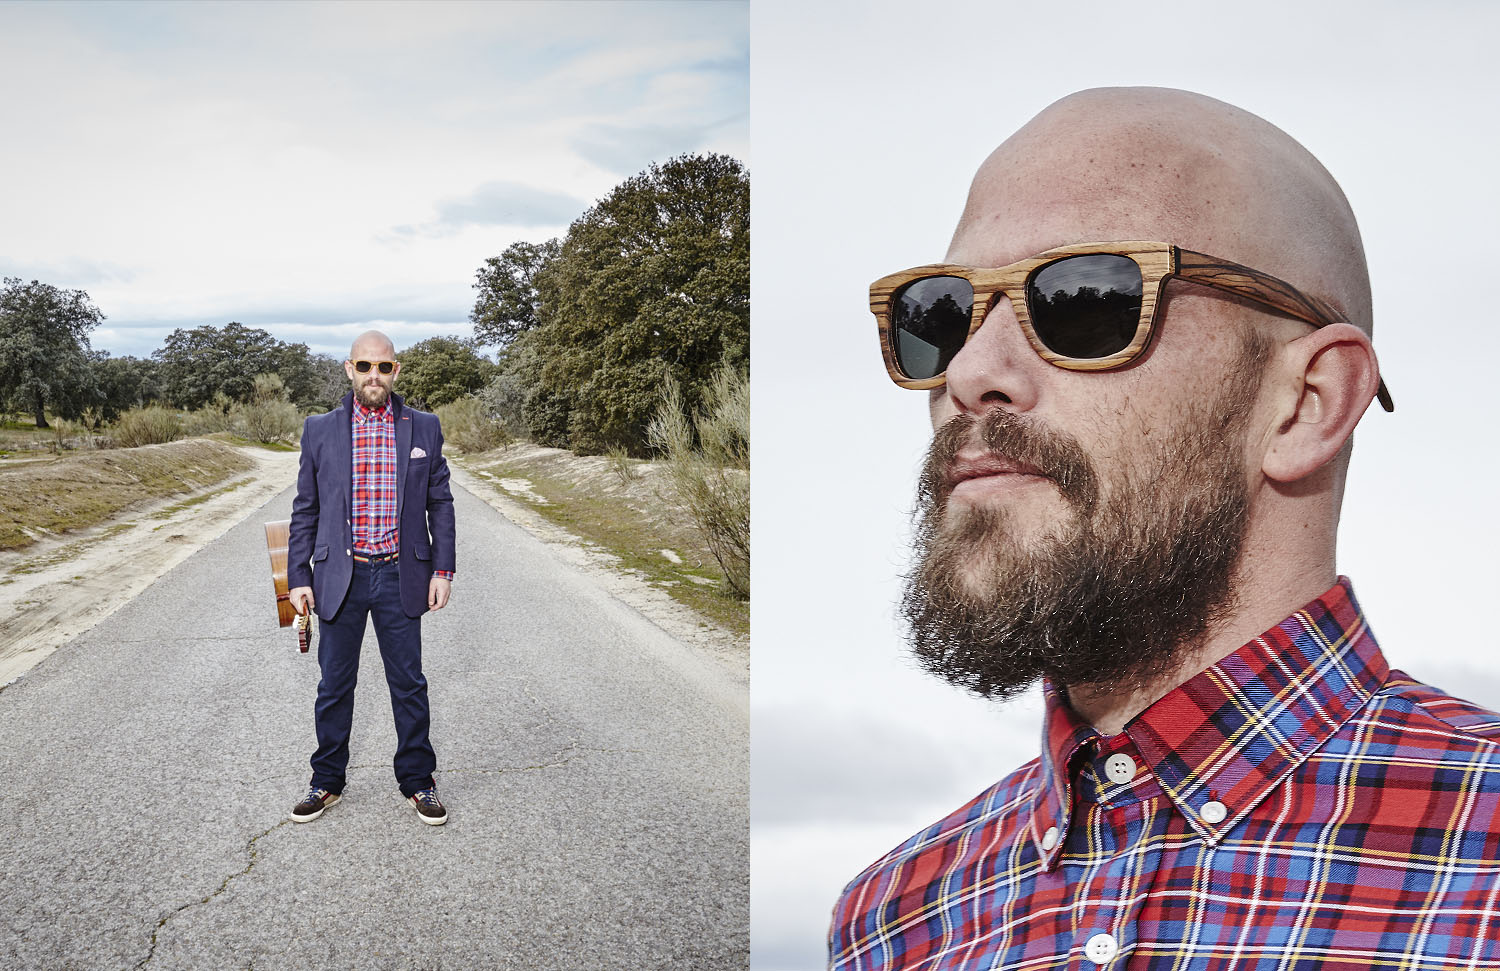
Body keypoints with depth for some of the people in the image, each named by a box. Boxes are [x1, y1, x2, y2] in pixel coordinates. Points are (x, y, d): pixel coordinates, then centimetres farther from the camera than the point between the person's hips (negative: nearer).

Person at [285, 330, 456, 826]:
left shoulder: (424, 428, 2)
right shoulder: (320, 430, 2)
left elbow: (440, 503, 6)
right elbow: (305, 510, 5)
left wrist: (443, 569, -1)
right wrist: (298, 576, 0)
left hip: (400, 577, 0)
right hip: (340, 577, 0)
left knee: (409, 684, 8)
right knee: (335, 686, 10)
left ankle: (417, 781, 21)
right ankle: (327, 781, 25)